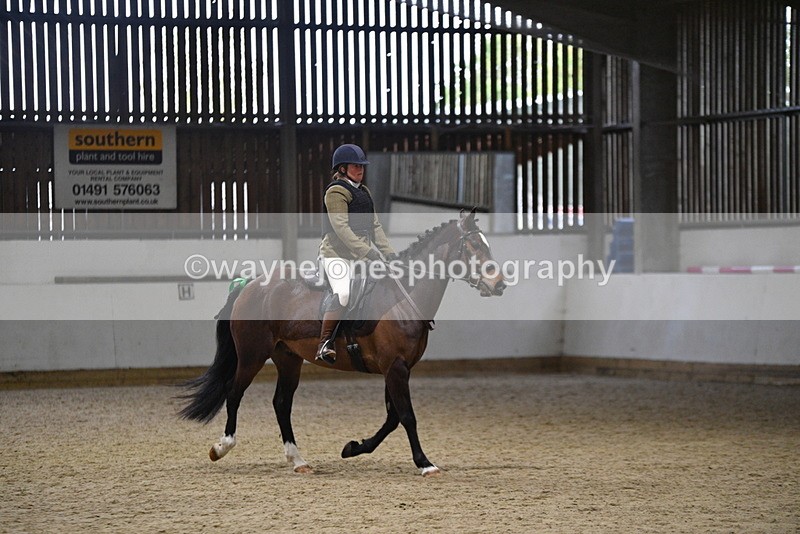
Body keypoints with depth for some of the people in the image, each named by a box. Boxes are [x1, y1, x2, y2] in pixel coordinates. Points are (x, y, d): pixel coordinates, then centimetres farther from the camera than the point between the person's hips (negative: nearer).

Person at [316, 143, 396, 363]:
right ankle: (324, 344, -21)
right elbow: (341, 228, -18)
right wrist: (367, 252, -23)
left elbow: (374, 226, 18)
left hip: (359, 255, 9)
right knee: (343, 295, -25)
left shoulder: (364, 192, 19)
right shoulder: (336, 192, -8)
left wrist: (389, 252, 6)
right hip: (336, 253, -9)